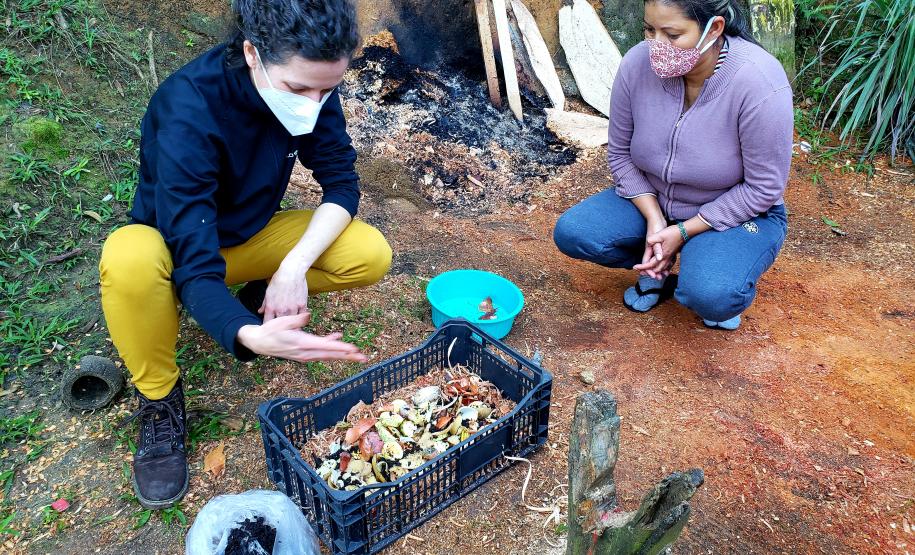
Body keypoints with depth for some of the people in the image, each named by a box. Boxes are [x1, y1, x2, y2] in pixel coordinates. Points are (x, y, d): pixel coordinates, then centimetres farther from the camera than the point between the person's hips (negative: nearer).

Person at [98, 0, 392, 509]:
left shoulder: (312, 87, -20)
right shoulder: (188, 112, -34)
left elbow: (341, 184, -13)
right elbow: (195, 267, -37)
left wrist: (294, 265, -30)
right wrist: (252, 337, -57)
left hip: (253, 234, 4)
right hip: (178, 245, -3)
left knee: (372, 256, -20)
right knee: (130, 259, -39)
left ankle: (263, 293, 8)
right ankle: (160, 400, -12)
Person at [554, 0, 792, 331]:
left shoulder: (759, 81, -28)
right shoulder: (637, 64, -18)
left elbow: (764, 188, -20)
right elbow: (620, 153, -5)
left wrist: (683, 232, -22)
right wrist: (654, 220, -15)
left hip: (738, 213, -4)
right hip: (652, 201, 4)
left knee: (712, 297, -33)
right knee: (571, 233, -17)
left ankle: (720, 266, 6)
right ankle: (657, 266, 8)